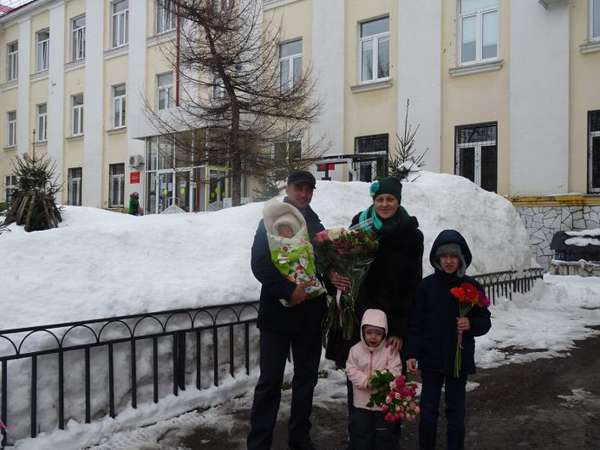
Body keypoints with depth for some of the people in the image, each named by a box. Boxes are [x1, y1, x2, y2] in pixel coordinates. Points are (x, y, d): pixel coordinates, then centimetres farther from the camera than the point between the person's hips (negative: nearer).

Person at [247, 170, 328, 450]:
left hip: (310, 313, 5)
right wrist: (289, 290, -20)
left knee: (307, 376, 12)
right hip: (278, 311, -5)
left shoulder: (316, 224, 13)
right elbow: (259, 265, -12)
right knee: (270, 380, -2)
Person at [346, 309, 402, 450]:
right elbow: (351, 371, -6)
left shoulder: (390, 350, -8)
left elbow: (395, 371, -12)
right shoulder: (356, 350, -4)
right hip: (362, 402, 1)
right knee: (360, 433, 11)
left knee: (385, 435, 12)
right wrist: (365, 381, -20)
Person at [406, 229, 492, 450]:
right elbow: (415, 323, -1)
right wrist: (412, 353, -6)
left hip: (459, 359, 0)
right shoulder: (426, 285, -3)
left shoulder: (472, 287, -2)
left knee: (456, 409, 10)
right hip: (431, 358, 0)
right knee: (428, 409, 6)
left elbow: (485, 321, 4)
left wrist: (470, 324, -18)